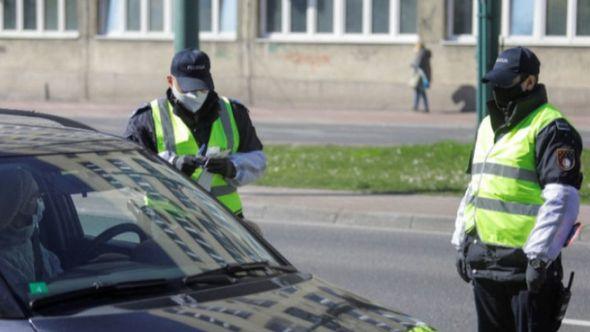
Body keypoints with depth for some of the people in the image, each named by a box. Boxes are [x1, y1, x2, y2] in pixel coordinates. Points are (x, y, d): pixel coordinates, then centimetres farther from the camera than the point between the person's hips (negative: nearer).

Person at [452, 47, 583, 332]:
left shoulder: (550, 129, -11)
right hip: (484, 260, 9)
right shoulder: (488, 126, 17)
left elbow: (562, 200, -18)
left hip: (527, 262, -9)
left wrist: (539, 257, -21)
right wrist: (462, 244, 22)